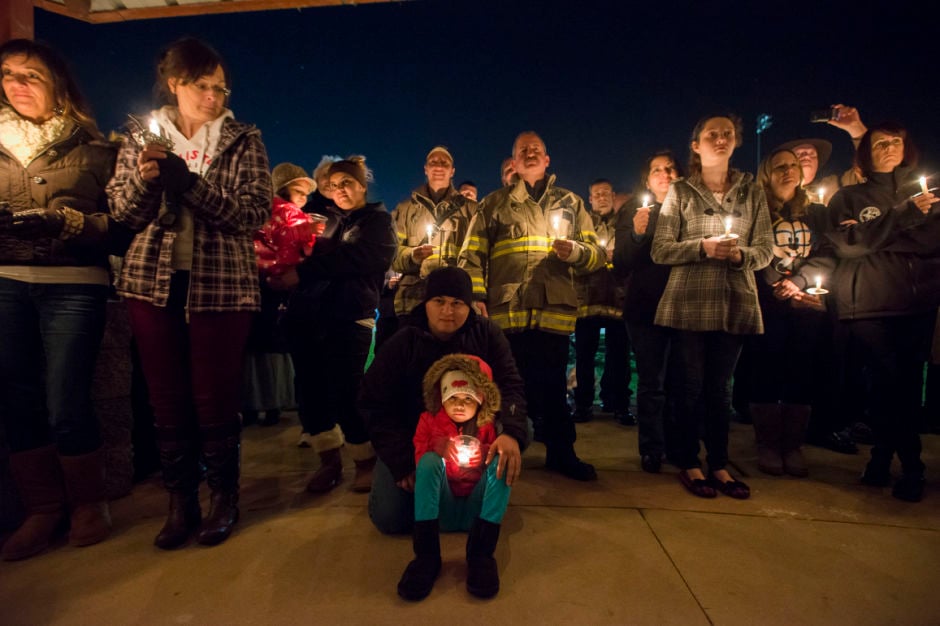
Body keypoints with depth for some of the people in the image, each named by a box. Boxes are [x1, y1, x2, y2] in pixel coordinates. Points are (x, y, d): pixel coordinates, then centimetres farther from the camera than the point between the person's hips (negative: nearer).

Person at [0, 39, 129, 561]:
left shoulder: (91, 147, 6)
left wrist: (65, 221, -17)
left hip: (73, 286, -4)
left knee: (64, 405, -6)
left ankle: (88, 502, 17)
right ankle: (42, 507, 23)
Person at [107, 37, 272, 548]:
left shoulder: (243, 141, 2)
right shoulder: (141, 138, 9)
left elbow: (254, 214, -9)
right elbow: (123, 213, 6)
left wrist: (189, 182, -19)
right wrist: (144, 180, -14)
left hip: (221, 285, -3)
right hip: (152, 282, 3)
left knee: (215, 397, 2)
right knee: (167, 396, 8)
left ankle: (223, 496, 22)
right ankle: (181, 500, 24)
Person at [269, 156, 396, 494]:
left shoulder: (379, 221, 6)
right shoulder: (324, 219, 24)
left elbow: (354, 258, -11)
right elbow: (303, 254, 22)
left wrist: (301, 274, -18)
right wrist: (282, 272, -1)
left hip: (348, 318, -5)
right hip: (305, 315, 6)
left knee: (346, 392, -8)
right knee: (310, 390, 5)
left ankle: (366, 462, 14)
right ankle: (329, 460, 23)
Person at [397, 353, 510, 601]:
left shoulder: (488, 425, 3)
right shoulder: (429, 420, 3)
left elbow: (502, 460, -2)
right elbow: (420, 460, -3)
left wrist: (481, 454, -23)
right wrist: (440, 451, -23)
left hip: (478, 509, 1)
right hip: (440, 508, 0)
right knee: (430, 460, -27)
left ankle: (480, 554, -31)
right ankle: (426, 556, -33)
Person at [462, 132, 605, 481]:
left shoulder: (571, 203, 17)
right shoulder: (494, 204, 13)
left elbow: (598, 255, 12)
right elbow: (472, 255, 6)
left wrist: (575, 251, -9)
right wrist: (477, 297, -6)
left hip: (554, 311, 1)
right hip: (506, 311, 0)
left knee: (552, 386, 8)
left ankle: (561, 453, 23)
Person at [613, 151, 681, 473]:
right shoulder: (633, 216, 9)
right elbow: (621, 266, -1)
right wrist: (636, 234, -15)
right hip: (646, 308, -1)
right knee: (652, 383, -1)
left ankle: (679, 446, 21)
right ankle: (651, 450, 10)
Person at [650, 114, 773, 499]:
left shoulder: (752, 192, 11)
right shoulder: (680, 192, 4)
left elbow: (765, 250, 6)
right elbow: (660, 250, -4)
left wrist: (740, 255, -14)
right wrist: (703, 247, -17)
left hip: (735, 303, 3)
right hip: (690, 302, -2)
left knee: (720, 387, 10)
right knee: (692, 385, 3)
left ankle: (719, 464, 22)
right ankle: (688, 464, 16)